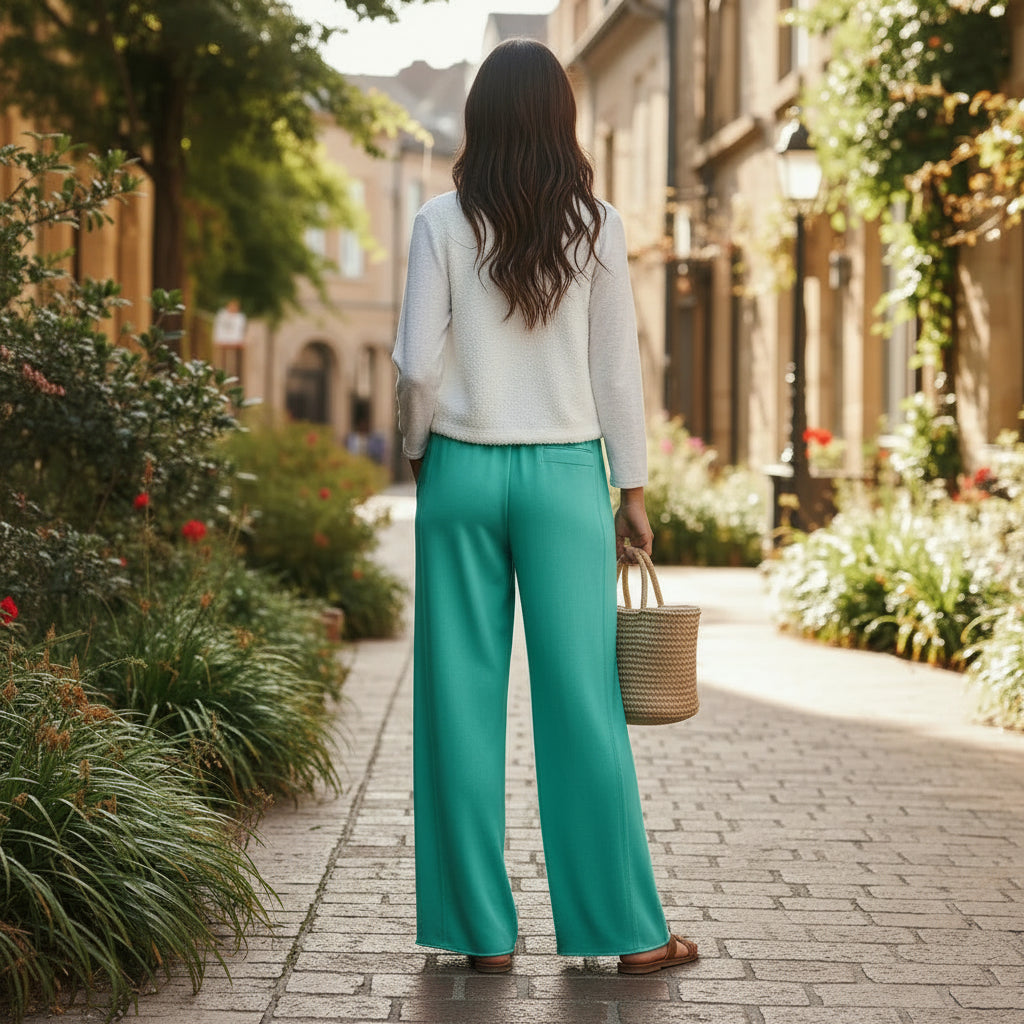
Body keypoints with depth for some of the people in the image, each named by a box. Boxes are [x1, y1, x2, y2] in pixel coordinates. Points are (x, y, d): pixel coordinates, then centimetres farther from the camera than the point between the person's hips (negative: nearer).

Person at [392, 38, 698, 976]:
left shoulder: (444, 224, -2)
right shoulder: (596, 227, -1)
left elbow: (418, 365, -6)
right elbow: (618, 369, 1)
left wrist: (417, 454, 12)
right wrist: (633, 491, 7)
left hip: (463, 473, 0)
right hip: (565, 475, 0)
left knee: (464, 700, 6)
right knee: (583, 700, 4)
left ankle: (483, 930, 11)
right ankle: (628, 931, 10)